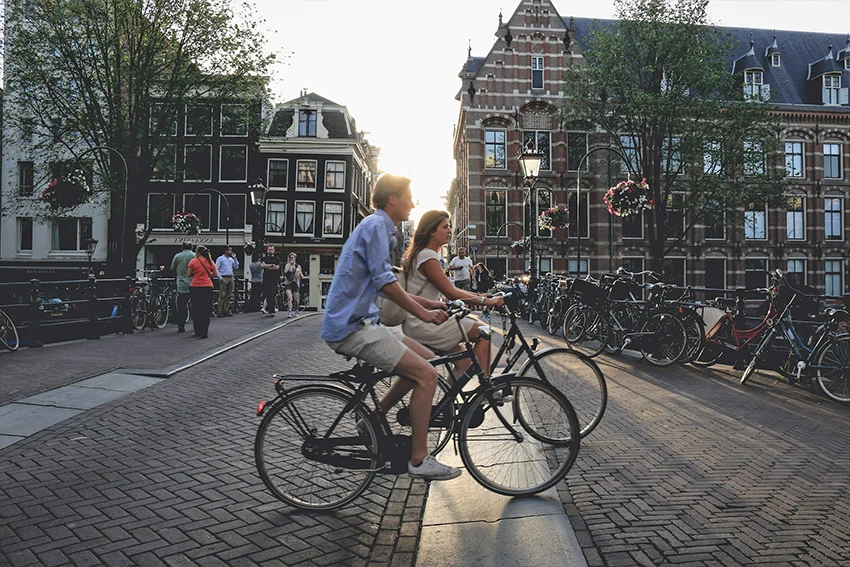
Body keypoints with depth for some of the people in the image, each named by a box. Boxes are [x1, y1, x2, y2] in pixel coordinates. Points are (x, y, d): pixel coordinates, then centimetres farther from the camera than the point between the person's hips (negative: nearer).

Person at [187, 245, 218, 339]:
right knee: (206, 311, 3)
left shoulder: (193, 262, -1)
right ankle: (204, 333, -2)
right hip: (207, 287, 1)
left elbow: (189, 274, 0)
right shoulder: (210, 262, 4)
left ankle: (197, 331, 18)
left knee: (196, 310, 11)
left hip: (195, 287, -1)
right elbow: (216, 275, 6)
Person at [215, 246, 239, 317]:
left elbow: (236, 267, 13)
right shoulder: (220, 259, 0)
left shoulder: (231, 259, 18)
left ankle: (226, 311, 11)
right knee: (222, 296, -8)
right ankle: (220, 312, -6)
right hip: (224, 278, -6)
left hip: (230, 278, 6)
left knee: (229, 296, 6)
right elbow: (216, 269, -5)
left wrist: (235, 258, 6)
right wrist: (220, 277, -15)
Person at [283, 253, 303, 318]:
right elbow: (285, 271, -14)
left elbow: (299, 276, 10)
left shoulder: (298, 266, 6)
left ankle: (296, 311, 29)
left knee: (296, 299, 8)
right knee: (289, 298, -15)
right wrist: (289, 264, -12)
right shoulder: (287, 265, 5)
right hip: (288, 283, -1)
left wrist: (299, 272, -11)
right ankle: (290, 312, -17)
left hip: (295, 283, 1)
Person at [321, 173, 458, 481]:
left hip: (360, 322, 10)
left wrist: (433, 304, 19)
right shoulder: (376, 225, -11)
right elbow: (384, 282, -20)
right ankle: (419, 460, -4)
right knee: (426, 374, -14)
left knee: (425, 357, 13)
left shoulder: (380, 227, 21)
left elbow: (388, 288, 23)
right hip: (351, 326, -10)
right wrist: (423, 313, -12)